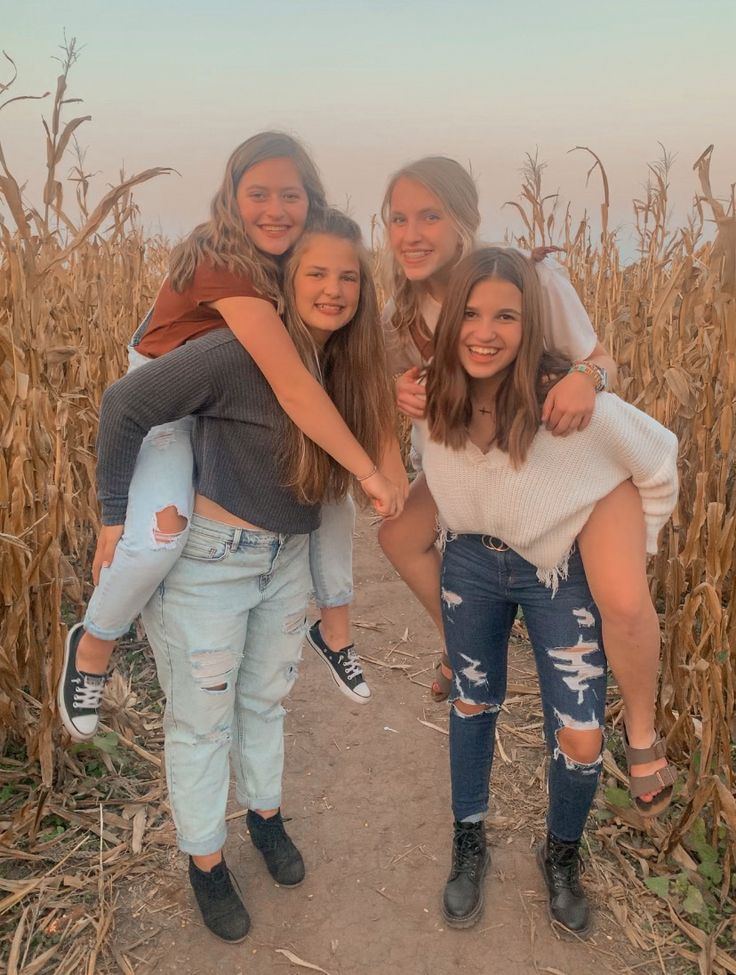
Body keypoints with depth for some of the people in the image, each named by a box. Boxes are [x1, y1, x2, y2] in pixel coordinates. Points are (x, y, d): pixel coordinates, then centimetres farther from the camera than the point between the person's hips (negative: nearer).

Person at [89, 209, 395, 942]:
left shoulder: (345, 365, -3)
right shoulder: (243, 353, -25)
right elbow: (125, 404, -23)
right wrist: (115, 515, -20)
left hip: (288, 557, 7)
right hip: (208, 555, -6)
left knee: (266, 698, 24)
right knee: (201, 718, 11)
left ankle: (266, 815, 49)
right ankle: (204, 861, 33)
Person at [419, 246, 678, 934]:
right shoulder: (435, 401, -18)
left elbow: (659, 465, -12)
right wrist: (465, 530, 10)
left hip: (562, 574, -2)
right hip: (471, 564, 3)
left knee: (580, 743, -2)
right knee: (471, 707, 17)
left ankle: (561, 856, 31)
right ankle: (468, 845, 41)